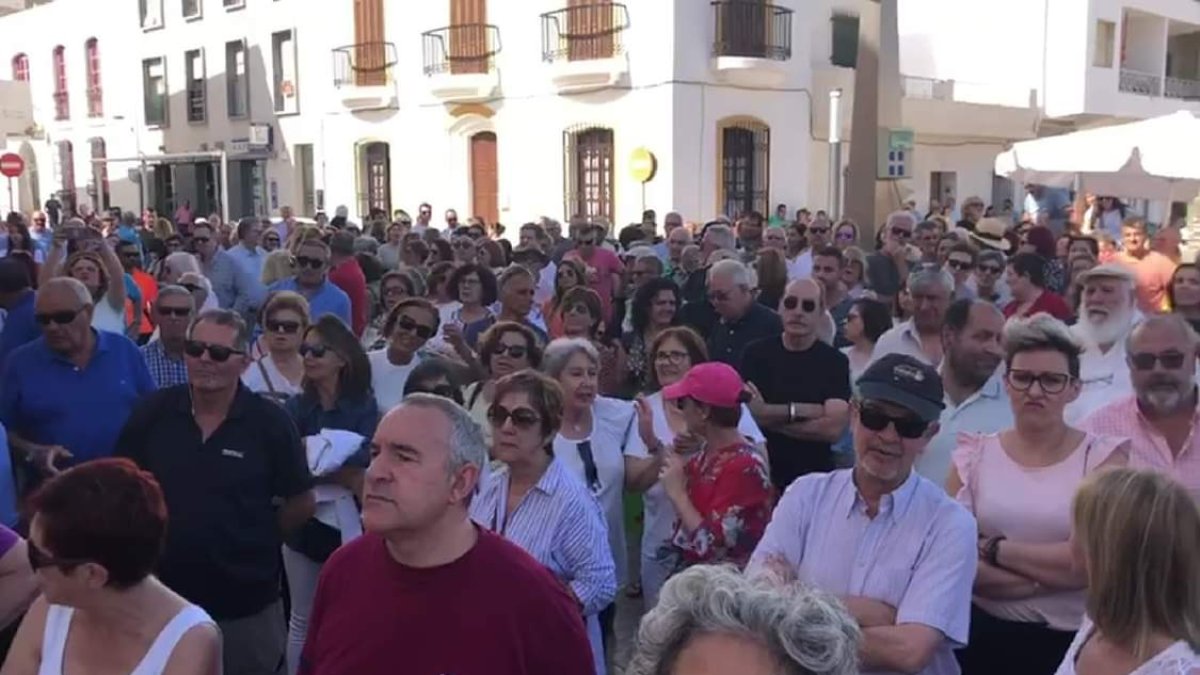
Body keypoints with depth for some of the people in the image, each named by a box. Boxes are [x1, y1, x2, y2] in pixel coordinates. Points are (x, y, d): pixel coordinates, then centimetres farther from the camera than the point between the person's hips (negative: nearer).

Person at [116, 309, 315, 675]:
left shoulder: (270, 422, -12)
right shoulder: (152, 411, -6)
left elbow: (301, 503, -4)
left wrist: (251, 542, 1)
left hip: (246, 605, -2)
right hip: (163, 596, 2)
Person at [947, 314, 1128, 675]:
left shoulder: (1102, 456, -3)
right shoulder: (975, 454, 0)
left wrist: (995, 549, -12)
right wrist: (1057, 571, -17)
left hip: (1071, 640, -1)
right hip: (983, 636, 1)